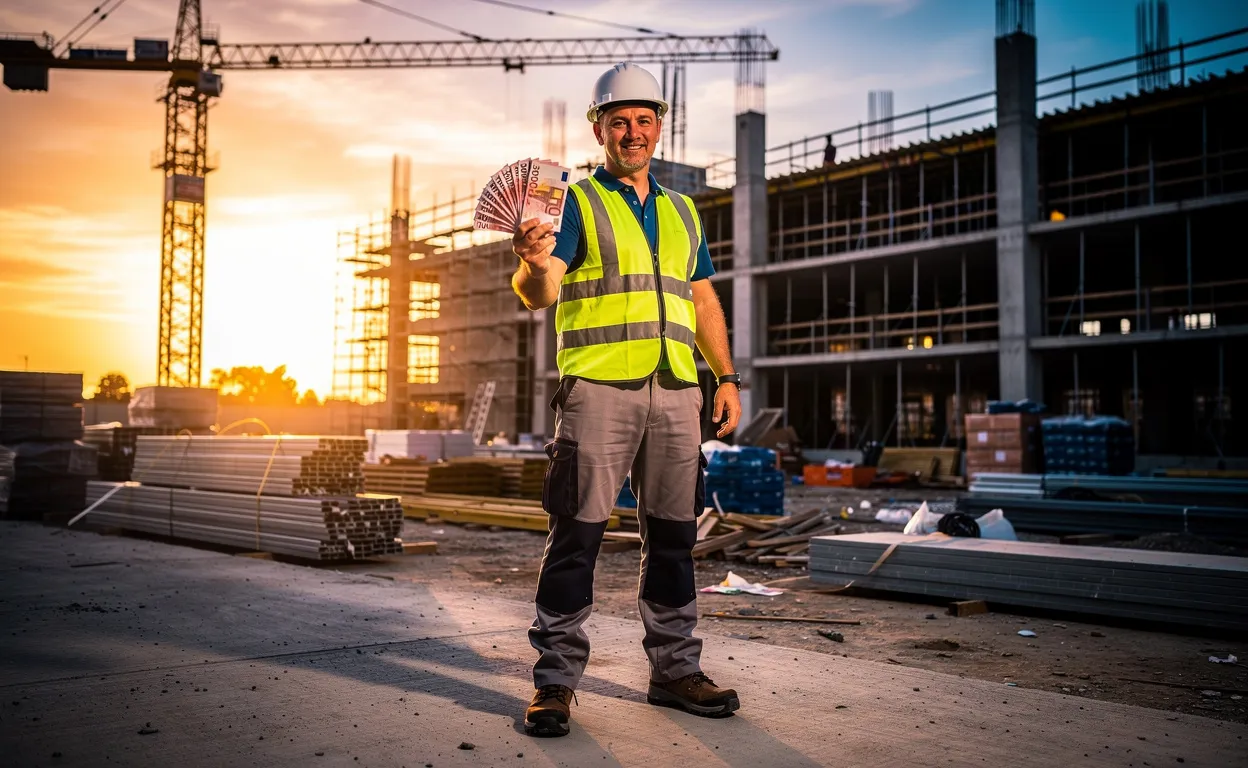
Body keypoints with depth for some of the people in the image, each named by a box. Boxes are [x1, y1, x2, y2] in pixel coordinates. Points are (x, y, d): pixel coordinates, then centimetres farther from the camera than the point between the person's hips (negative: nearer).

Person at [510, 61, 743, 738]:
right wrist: (535, 265, -30)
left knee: (672, 535, 8)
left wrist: (727, 377, 13)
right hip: (599, 387, -5)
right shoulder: (576, 201, 6)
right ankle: (555, 678, 4)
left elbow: (703, 300, 22)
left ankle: (675, 670, 18)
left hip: (676, 392, 5)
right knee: (577, 534, -5)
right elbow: (538, 294, -7)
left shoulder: (681, 212, 22)